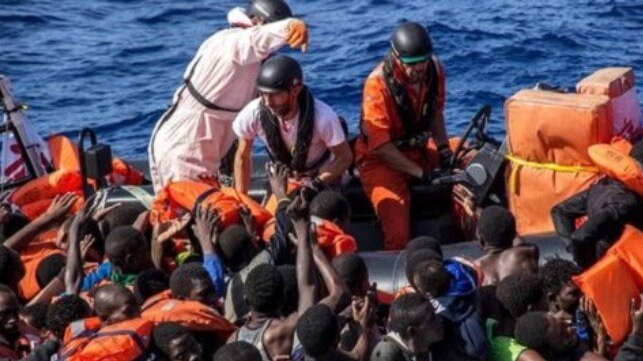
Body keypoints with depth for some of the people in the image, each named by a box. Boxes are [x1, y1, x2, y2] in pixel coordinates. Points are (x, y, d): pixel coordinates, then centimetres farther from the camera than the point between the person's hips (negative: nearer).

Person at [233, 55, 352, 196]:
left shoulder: (323, 117, -36)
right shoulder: (253, 114, -28)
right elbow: (243, 157, -10)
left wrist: (316, 185, -30)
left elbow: (345, 158, -19)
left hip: (323, 176, -2)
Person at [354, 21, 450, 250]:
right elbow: (379, 145, -21)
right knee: (398, 235, -22)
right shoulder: (378, 84, -23)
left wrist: (443, 146, -3)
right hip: (380, 159, -6)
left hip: (418, 150, 6)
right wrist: (420, 173, -22)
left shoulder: (435, 70, -6)